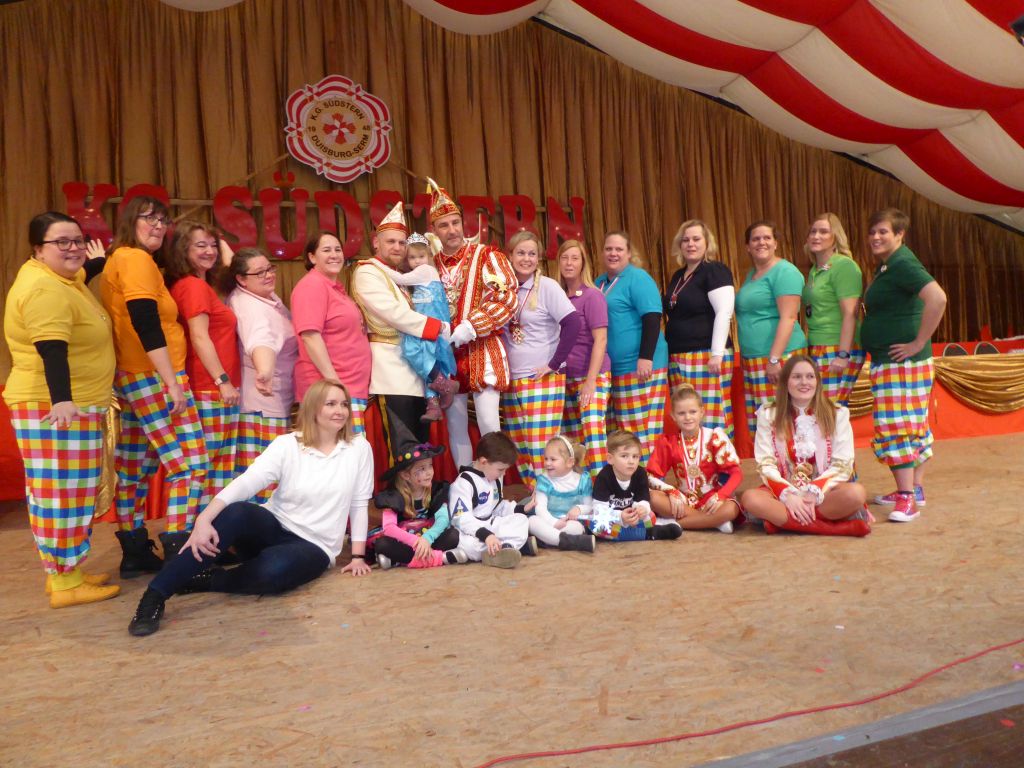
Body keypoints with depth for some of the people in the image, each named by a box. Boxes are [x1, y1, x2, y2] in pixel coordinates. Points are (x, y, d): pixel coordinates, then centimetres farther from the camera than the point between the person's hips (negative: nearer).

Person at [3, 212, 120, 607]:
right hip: (55, 407, -10)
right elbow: (51, 350, -32)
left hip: (77, 404, 10)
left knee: (70, 492, 15)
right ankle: (64, 583, 4)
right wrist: (61, 400, -40)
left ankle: (64, 571, 25)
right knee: (61, 494, -4)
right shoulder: (44, 288, -19)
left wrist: (98, 262, 32)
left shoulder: (61, 277, 12)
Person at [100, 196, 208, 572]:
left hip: (130, 378, 10)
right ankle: (178, 556, -9)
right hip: (153, 378, -10)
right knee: (190, 464, -9)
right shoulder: (136, 259, -11)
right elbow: (147, 326, -21)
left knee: (134, 469, 12)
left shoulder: (118, 260, 20)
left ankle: (135, 552, 19)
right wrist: (172, 382, -23)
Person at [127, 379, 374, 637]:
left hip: (313, 546, -1)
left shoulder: (359, 447, -4)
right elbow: (247, 482, -19)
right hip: (274, 529, 1)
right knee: (236, 512, -33)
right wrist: (204, 520, -34)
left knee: (272, 571, -37)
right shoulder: (287, 444, -5)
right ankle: (156, 594, -29)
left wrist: (358, 556, -3)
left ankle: (208, 580, -8)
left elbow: (359, 503, -1)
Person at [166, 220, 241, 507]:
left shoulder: (200, 285, 19)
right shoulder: (194, 285, -10)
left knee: (219, 466, 9)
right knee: (205, 466, -5)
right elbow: (199, 337, -18)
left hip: (213, 388, 10)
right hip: (210, 390, -10)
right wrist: (223, 380, -19)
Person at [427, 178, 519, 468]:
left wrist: (471, 327, -19)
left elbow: (506, 298, -13)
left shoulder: (486, 256, -4)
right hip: (447, 352, 5)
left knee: (488, 424, -9)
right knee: (455, 426, 8)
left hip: (482, 350, -4)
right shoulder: (430, 263, 9)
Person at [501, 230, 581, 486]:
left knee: (542, 448, -7)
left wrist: (554, 364, -14)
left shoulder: (547, 286, -5)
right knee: (520, 448, 7)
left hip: (543, 380, -5)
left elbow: (573, 323, -14)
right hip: (511, 381, 5)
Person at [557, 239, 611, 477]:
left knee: (592, 436, -12)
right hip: (566, 378, 6)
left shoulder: (592, 296, -7)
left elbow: (600, 339, -12)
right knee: (572, 440, 8)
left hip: (592, 377, -6)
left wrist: (591, 382, -17)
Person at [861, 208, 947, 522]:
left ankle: (907, 498, -7)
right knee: (913, 426, 14)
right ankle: (914, 489, 22)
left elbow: (938, 298, -28)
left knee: (895, 426, -11)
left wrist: (919, 343, -22)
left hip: (902, 361, -10)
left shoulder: (902, 263, -14)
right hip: (886, 361, 10)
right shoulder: (885, 266, 16)